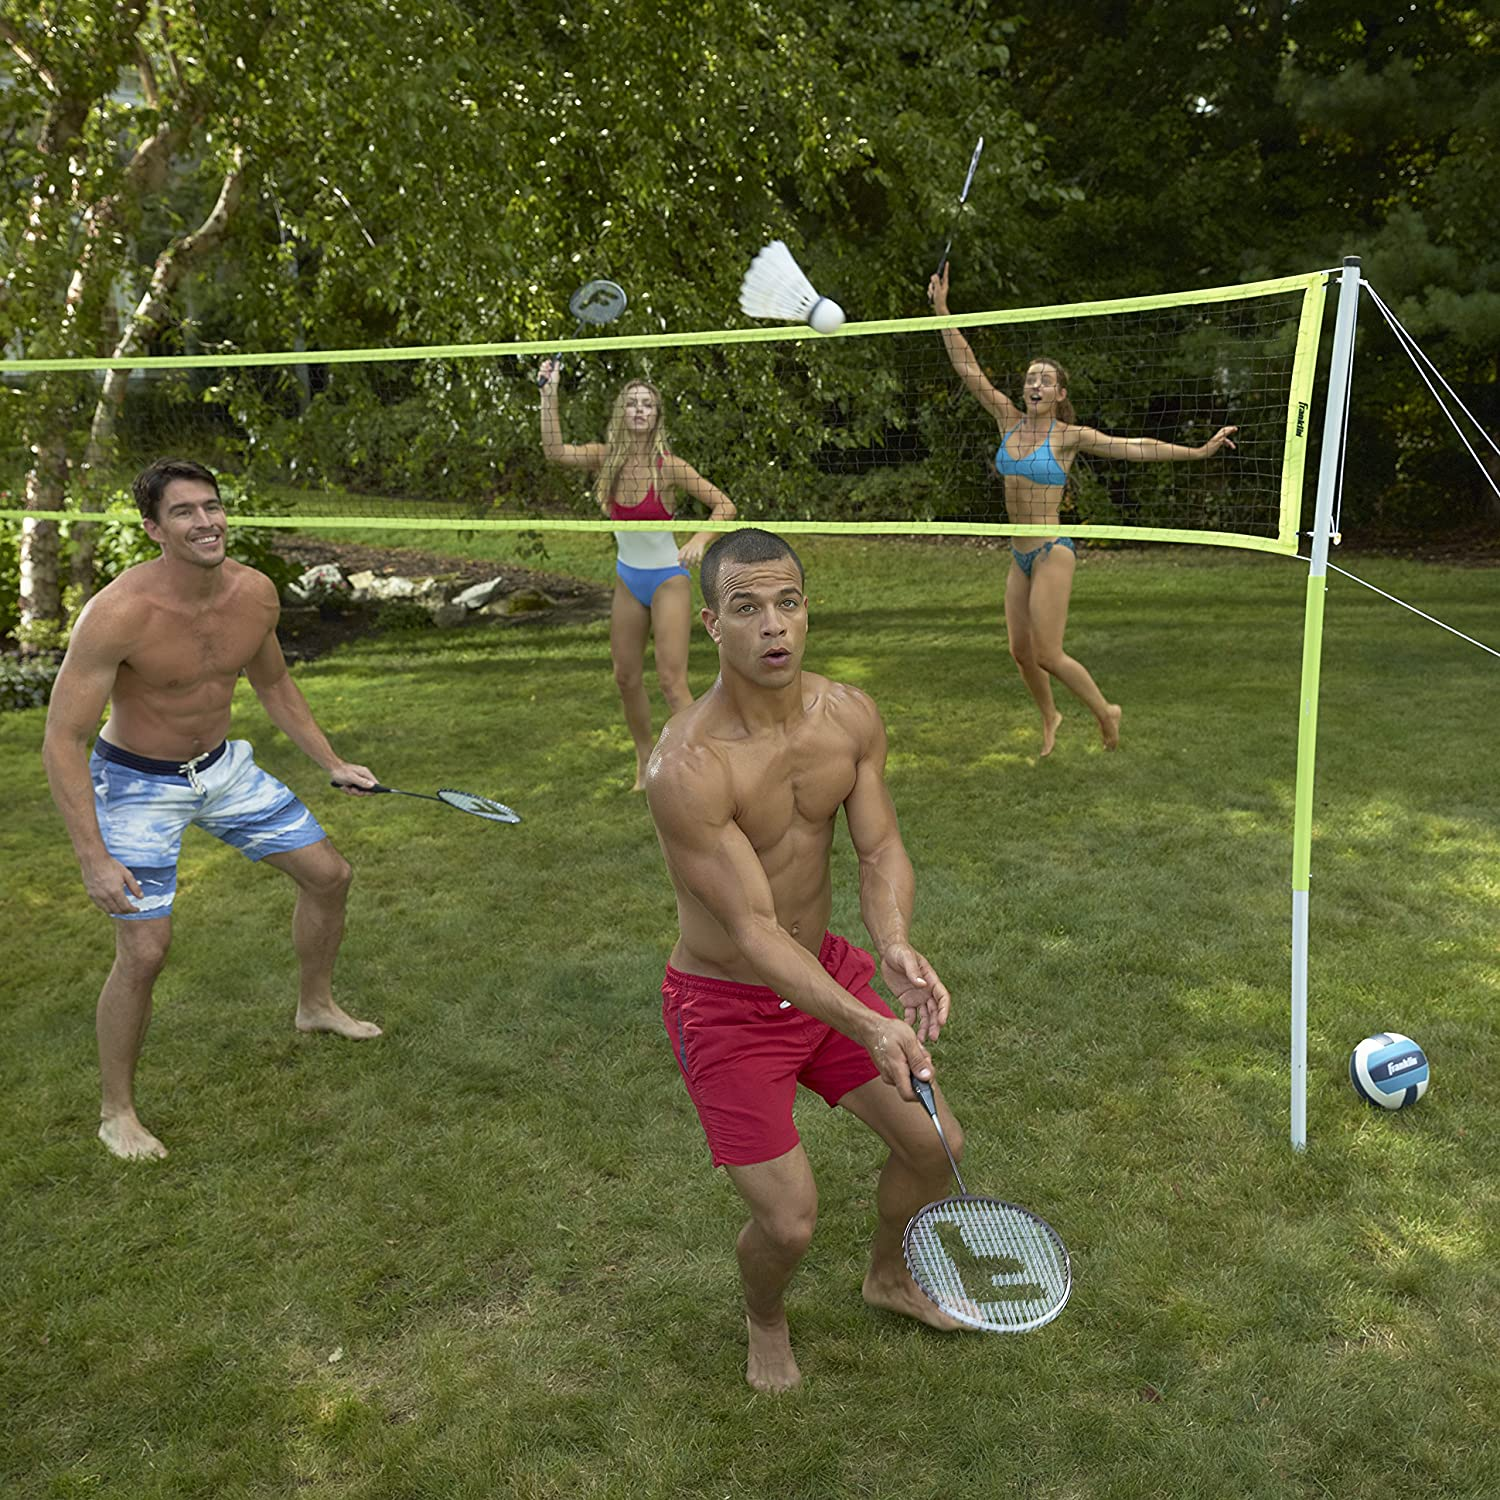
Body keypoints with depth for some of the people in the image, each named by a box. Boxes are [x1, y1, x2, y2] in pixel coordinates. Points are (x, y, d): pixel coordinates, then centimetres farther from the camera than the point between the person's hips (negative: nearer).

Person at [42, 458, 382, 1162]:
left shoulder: (255, 593, -10)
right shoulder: (118, 614, -29)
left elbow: (273, 684, 10)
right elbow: (62, 741, -25)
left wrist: (332, 763, 9)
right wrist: (93, 857, -29)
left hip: (223, 765, 6)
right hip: (136, 785, -6)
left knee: (328, 874, 11)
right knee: (144, 951, -11)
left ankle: (316, 1005, 38)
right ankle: (115, 1113, 14)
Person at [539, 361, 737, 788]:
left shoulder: (668, 466, -15)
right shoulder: (607, 457, -3)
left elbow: (724, 505, -13)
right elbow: (556, 450, -17)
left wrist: (699, 540, -29)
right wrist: (549, 392, -21)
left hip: (668, 579, -5)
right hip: (627, 578, 5)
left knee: (672, 682, -11)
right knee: (627, 678, 9)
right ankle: (646, 763, 26)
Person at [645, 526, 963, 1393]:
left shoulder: (851, 718, -10)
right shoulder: (687, 768, -30)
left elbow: (881, 846, -11)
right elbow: (754, 930, -31)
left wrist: (896, 947, -32)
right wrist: (869, 1028, -40)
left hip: (827, 969, 6)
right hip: (727, 1006, -6)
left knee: (935, 1144, 14)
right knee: (790, 1223, -3)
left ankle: (891, 1277, 48)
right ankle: (766, 1322, 36)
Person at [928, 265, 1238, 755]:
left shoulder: (1069, 436, -7)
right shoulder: (1010, 421, 5)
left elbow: (1134, 448, -9)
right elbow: (968, 369, 4)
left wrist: (1199, 450, -15)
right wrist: (941, 308, 0)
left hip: (1051, 553, -5)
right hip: (1020, 557, 5)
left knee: (1048, 654, -8)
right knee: (1021, 651, 9)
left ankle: (1105, 711, 15)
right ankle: (1049, 717, 34)